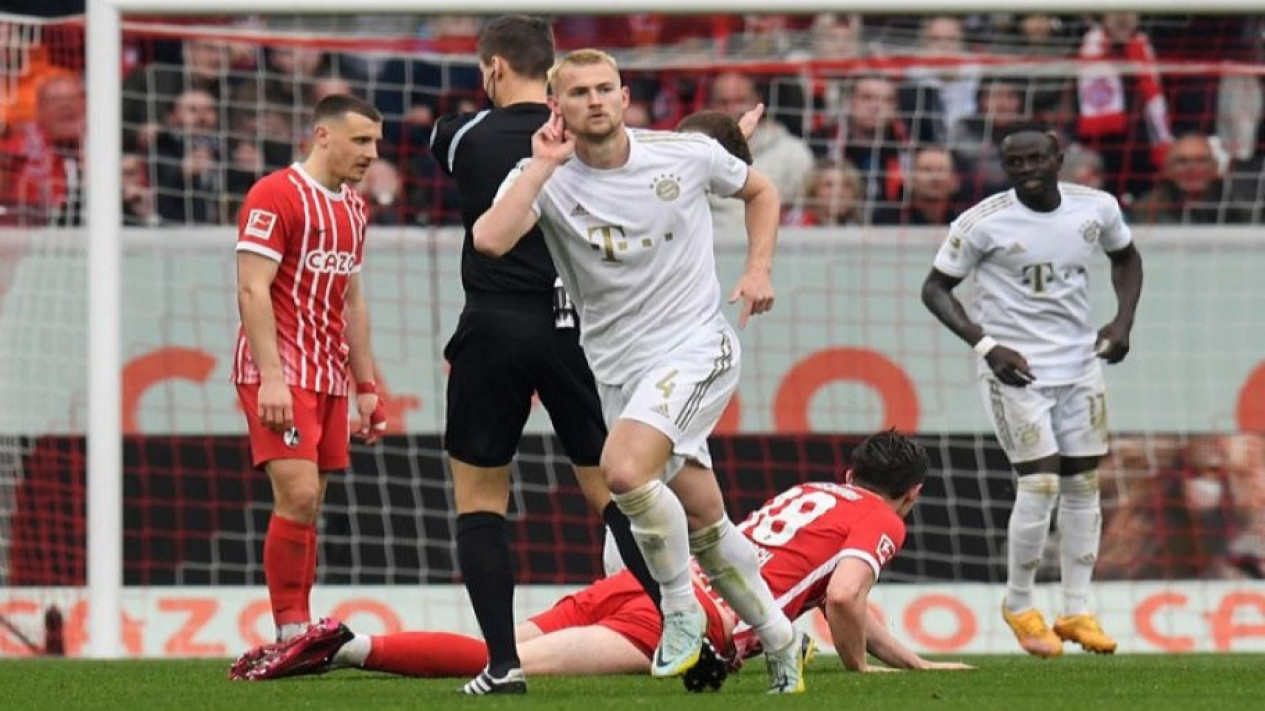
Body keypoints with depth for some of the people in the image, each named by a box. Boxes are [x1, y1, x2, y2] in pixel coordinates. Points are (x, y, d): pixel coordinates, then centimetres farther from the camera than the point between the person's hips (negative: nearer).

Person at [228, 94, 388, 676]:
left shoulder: (352, 207, 17)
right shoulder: (276, 196, -9)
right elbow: (252, 289, -15)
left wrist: (366, 387, 19)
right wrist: (271, 378, -22)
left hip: (329, 376, 8)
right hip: (280, 373, -8)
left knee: (308, 506, 6)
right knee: (298, 496, -16)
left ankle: (299, 635, 6)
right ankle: (290, 632, -12)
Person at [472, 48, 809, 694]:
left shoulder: (688, 155, -4)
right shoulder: (544, 179, -7)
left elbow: (759, 191, 17)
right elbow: (489, 241, -28)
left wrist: (759, 270, 4)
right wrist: (543, 165, -21)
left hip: (697, 349, -3)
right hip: (619, 368, 3)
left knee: (625, 470, -27)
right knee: (704, 521, 9)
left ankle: (681, 611, -8)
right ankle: (781, 643, 28)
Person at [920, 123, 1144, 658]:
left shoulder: (1096, 208, -1)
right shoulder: (984, 222, -13)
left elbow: (1126, 258, 19)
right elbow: (936, 288, -5)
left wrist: (1123, 321, 4)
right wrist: (985, 344, -17)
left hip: (1080, 366, 5)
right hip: (1016, 369, -5)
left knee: (1083, 484, 6)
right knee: (1040, 483, -12)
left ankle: (1076, 610, 15)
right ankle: (1019, 606, 6)